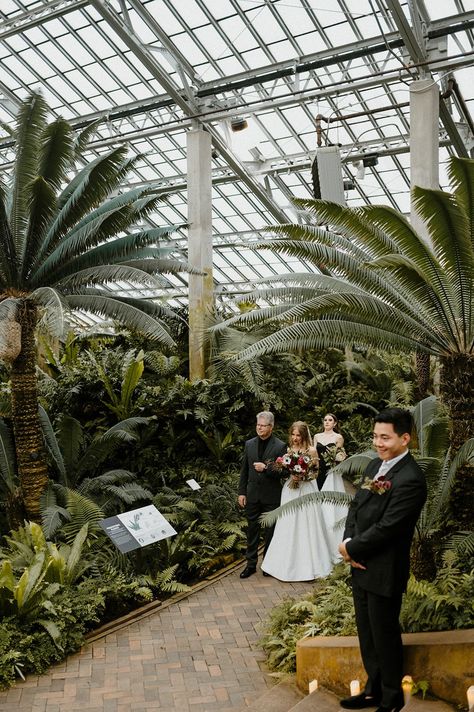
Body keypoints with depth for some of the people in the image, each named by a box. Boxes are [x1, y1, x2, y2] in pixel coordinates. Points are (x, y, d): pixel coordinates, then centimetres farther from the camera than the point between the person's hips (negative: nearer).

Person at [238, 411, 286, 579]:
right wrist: (241, 492, 4)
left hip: (271, 495, -3)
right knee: (252, 530, 10)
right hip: (252, 494, 3)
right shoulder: (249, 444, 3)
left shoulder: (280, 446, -9)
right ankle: (251, 564, 20)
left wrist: (266, 467, -25)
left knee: (270, 530, 10)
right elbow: (244, 470, 7)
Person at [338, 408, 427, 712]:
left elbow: (386, 527, -24)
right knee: (367, 634, 21)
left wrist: (352, 549, -12)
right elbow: (356, 506, 8)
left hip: (384, 572, -8)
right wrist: (349, 543, -7)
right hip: (361, 566, 8)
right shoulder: (375, 465, 5)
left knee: (385, 636, 11)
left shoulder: (411, 479, -23)